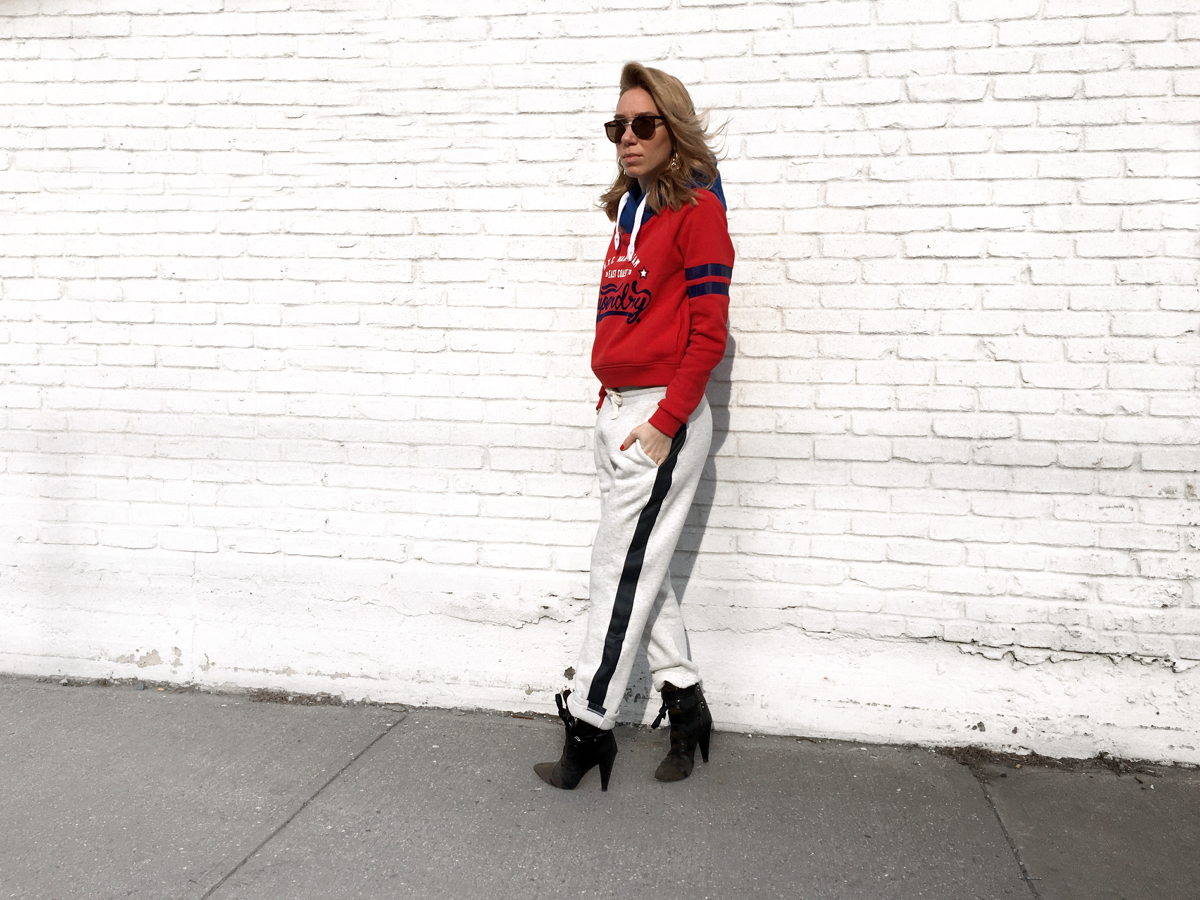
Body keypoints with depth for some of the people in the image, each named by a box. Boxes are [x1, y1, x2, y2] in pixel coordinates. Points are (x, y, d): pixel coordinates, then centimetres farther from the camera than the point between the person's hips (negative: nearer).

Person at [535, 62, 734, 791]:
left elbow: (709, 333, -13)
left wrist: (664, 423, -17)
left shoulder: (696, 209, -8)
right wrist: (610, 402, 15)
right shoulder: (628, 210, 16)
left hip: (665, 416, -8)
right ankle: (685, 700, 25)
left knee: (622, 570, -3)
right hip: (617, 412, 8)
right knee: (641, 568, 12)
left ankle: (589, 725, 9)